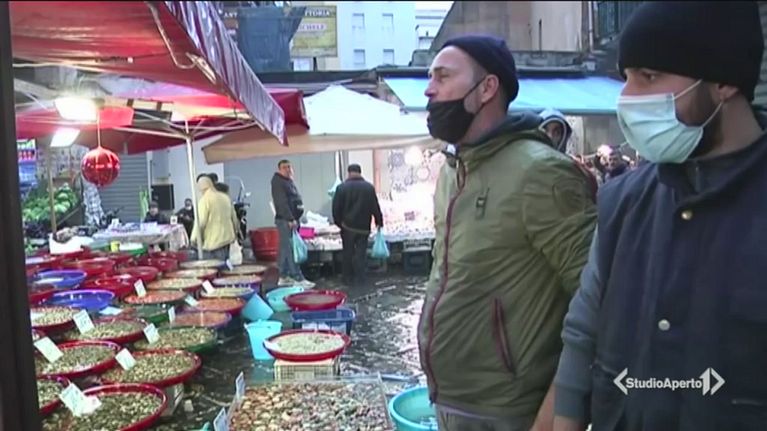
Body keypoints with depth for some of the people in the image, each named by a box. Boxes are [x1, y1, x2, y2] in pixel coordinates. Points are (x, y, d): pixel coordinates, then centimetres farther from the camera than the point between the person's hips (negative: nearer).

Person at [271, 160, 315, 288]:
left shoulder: (289, 181, 20)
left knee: (285, 249, 12)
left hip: (292, 220, 10)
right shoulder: (278, 182, -10)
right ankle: (298, 278, -11)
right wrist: (290, 219, -24)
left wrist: (296, 219, 16)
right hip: (285, 220, -10)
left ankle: (284, 277, 17)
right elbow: (282, 203, -19)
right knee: (290, 250, -10)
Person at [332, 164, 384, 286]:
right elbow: (375, 207, 0)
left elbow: (336, 208, -3)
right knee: (361, 253, 4)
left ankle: (348, 278, 15)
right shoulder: (369, 187, -3)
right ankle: (359, 279, 2)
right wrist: (379, 221, 11)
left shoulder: (342, 187, -5)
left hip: (348, 226, 0)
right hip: (364, 226, 0)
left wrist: (339, 222, 10)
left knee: (348, 253, 10)